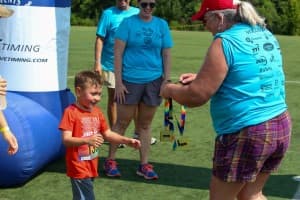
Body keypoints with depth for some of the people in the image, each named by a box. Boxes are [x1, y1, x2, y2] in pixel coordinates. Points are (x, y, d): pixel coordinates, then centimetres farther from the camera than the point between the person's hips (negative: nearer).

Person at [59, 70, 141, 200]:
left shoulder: (97, 112, 7)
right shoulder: (71, 112, -15)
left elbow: (107, 134, 13)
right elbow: (66, 140, -21)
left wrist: (127, 141, 2)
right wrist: (87, 140, -36)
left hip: (91, 167, 7)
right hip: (78, 168, -7)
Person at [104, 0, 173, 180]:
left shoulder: (162, 25, 5)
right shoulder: (128, 23, -3)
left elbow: (167, 54, 6)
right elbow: (118, 53, -6)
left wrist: (166, 80, -1)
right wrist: (118, 82, -11)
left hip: (153, 81, 2)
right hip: (130, 80, -2)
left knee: (145, 124, 10)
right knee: (122, 122, 5)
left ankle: (144, 164, 19)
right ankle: (111, 160, 20)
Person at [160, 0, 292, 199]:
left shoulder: (225, 41, -15)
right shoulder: (266, 36, 10)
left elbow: (197, 97, -16)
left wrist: (170, 90, 3)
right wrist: (202, 77, 18)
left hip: (246, 134, -8)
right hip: (281, 126, 8)